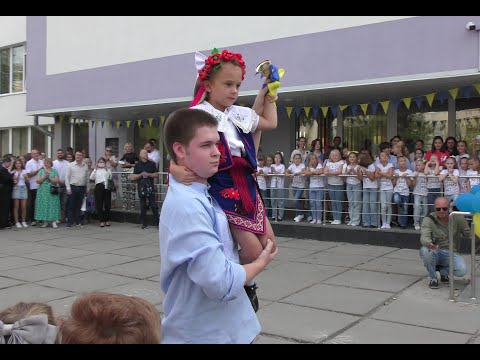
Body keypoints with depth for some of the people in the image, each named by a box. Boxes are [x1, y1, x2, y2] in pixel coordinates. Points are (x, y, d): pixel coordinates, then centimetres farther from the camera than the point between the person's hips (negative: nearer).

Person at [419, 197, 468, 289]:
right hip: (434, 252, -1)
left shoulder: (458, 219, -1)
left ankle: (444, 271, 10)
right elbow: (424, 237, -24)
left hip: (450, 254, 1)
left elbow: (469, 234, 3)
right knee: (425, 250, -36)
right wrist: (429, 243, -49)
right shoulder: (429, 219, -9)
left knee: (462, 270, -28)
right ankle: (433, 278, -9)